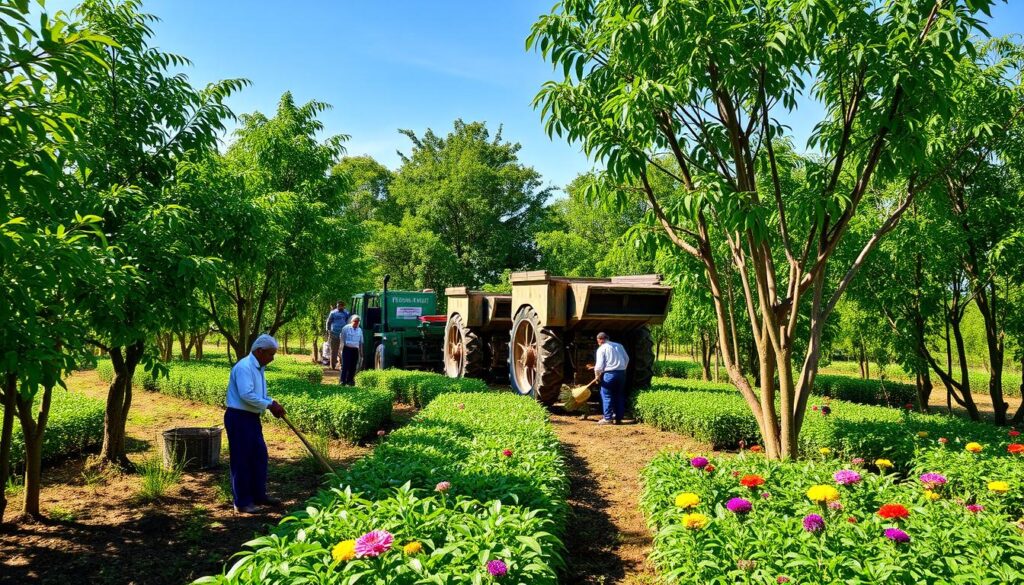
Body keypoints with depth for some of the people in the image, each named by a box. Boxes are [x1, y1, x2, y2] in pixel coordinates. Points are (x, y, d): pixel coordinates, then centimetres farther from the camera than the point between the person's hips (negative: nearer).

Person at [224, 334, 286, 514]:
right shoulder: (244, 367, -18)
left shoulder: (259, 368, 12)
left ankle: (259, 495, 27)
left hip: (252, 417, 10)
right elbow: (247, 395, -28)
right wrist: (269, 405, -20)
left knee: (259, 455, 15)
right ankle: (242, 502, 9)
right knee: (241, 460, -1)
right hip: (239, 418, -10)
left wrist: (272, 404, 2)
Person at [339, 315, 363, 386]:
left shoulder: (359, 330, 14)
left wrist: (361, 352, 16)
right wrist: (341, 349, -1)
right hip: (347, 349, -4)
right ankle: (342, 381, -4)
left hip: (355, 350, 4)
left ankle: (350, 380, 12)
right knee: (345, 365, -8)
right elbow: (342, 339, 3)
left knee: (353, 366, 4)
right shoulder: (346, 328, 0)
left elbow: (361, 342, 19)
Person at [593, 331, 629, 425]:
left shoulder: (602, 349, -1)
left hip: (609, 373, -6)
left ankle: (608, 418, 0)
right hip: (622, 373, 6)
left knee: (607, 396, 2)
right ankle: (618, 418, 15)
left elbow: (599, 365, -7)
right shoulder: (619, 346, 16)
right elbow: (627, 359, 15)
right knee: (619, 396, 13)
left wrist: (597, 376, 5)